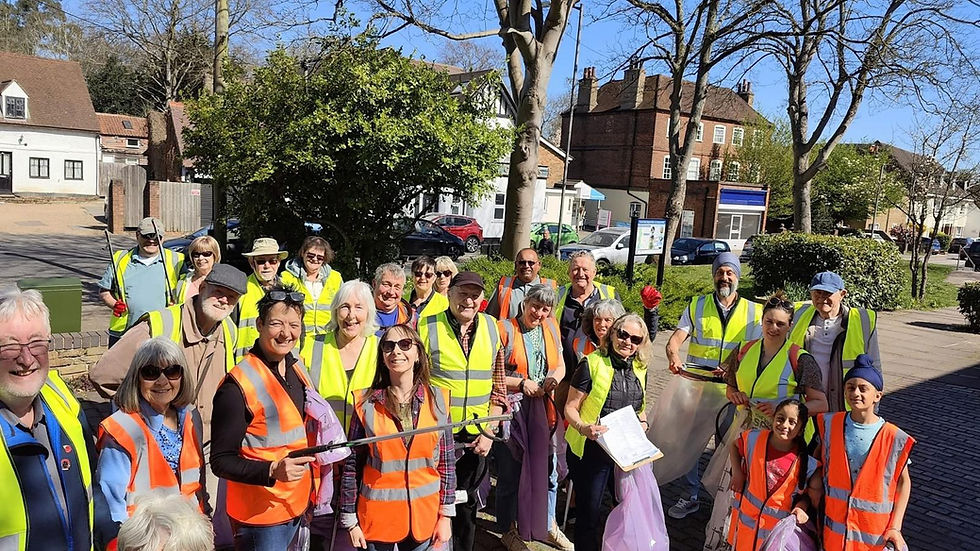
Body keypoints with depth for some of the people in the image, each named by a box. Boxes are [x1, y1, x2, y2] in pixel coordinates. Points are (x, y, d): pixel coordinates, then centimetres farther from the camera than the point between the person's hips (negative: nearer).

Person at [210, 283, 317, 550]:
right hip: (260, 516, -7)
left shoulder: (297, 368, 3)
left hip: (298, 506, 7)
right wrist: (272, 471, -31)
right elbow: (221, 461, -18)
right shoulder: (238, 385, -20)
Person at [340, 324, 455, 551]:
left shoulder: (437, 400, -2)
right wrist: (350, 520, -2)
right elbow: (351, 464, -3)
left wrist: (446, 515, 2)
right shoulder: (367, 403, -6)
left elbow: (447, 462, 2)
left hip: (425, 516, 1)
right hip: (377, 517, -1)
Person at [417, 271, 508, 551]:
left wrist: (489, 431, -2)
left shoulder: (492, 328, 2)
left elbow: (498, 387, 6)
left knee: (467, 503, 18)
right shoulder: (426, 327, -8)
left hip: (476, 437, 3)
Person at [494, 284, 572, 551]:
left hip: (543, 410, 5)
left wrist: (554, 378, -8)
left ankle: (548, 526, 37)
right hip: (512, 410, -5)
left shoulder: (551, 327, 6)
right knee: (510, 474, 7)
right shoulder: (505, 329, -11)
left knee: (548, 470, 17)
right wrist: (521, 383, -18)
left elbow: (560, 366, 13)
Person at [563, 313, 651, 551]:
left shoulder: (640, 369, 5)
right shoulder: (592, 364, -13)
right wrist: (583, 427, -29)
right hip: (591, 451, -5)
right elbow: (570, 407, -11)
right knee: (589, 512, 4)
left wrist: (643, 423, 0)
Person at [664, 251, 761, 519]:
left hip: (732, 392, -1)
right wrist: (674, 356, -27)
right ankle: (689, 497, 23)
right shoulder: (697, 306, 5)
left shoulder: (753, 312, 4)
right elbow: (675, 339, -4)